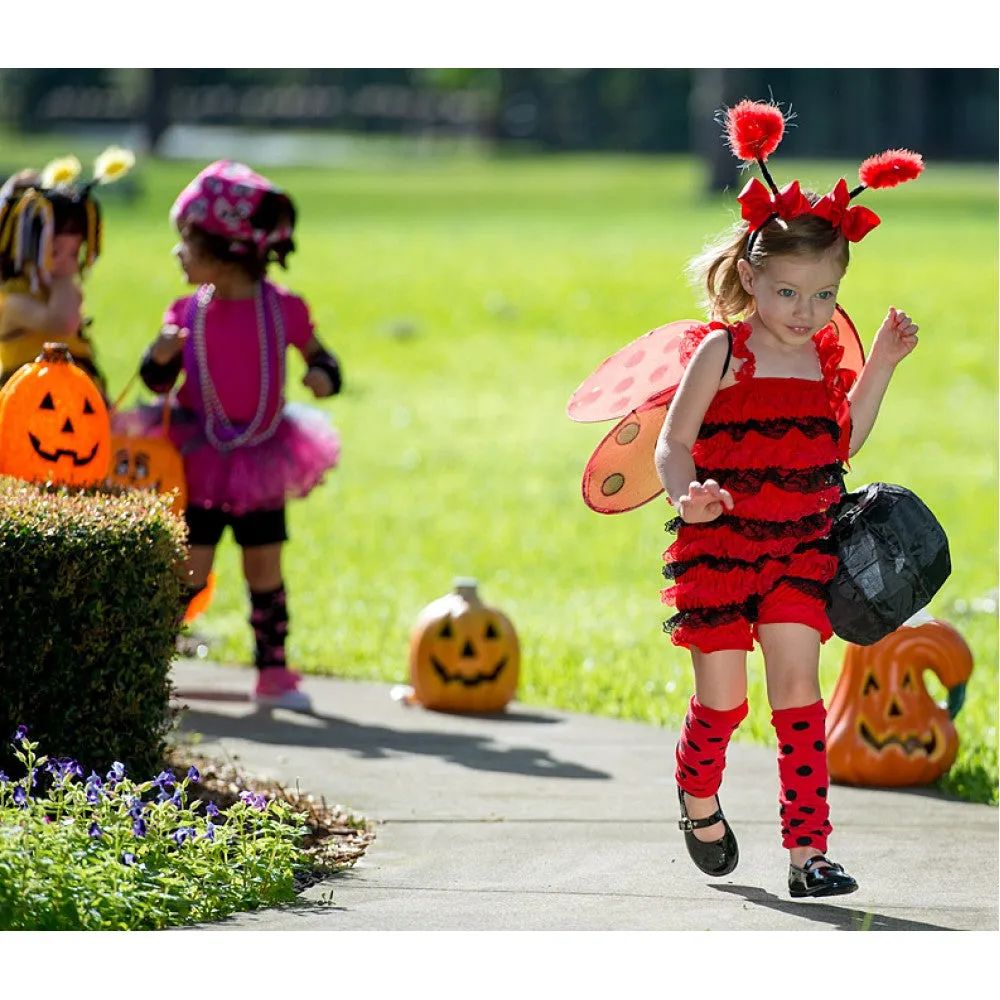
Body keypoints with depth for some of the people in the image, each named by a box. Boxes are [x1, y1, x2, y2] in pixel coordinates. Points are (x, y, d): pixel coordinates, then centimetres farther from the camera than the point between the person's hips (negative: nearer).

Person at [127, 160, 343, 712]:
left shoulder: (282, 309, -8)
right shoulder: (188, 312, -4)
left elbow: (320, 359, 2)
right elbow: (158, 380, -2)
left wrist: (324, 377, -20)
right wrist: (160, 356, -23)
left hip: (261, 468, 0)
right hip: (200, 461, 0)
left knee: (265, 568, 8)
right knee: (189, 571, -4)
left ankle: (273, 671, 20)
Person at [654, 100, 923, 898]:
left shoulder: (824, 355, 6)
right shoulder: (723, 350, -9)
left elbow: (843, 442, 19)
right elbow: (672, 445, -10)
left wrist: (881, 366, 12)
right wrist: (688, 498, -30)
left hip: (800, 548, 3)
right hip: (719, 543, -3)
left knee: (798, 691, -6)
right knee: (724, 699, 3)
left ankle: (808, 848, -6)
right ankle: (698, 795, 35)